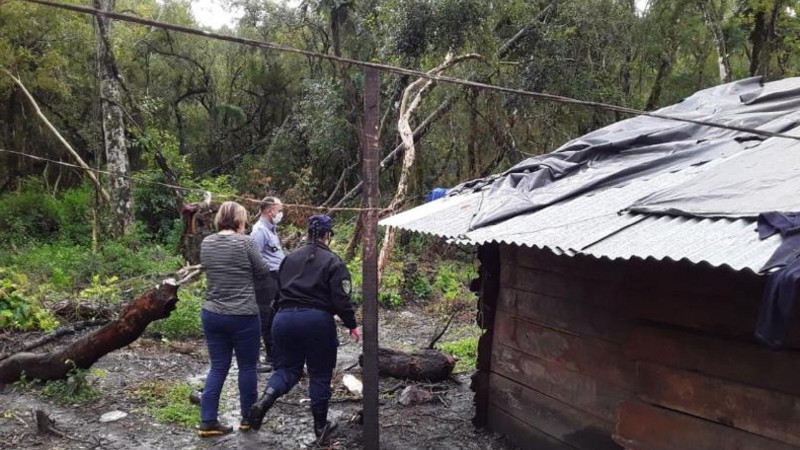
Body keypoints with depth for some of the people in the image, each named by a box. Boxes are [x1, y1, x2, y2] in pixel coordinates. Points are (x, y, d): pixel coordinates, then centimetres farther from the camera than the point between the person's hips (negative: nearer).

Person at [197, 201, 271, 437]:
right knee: (247, 367, 10)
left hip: (212, 314, 5)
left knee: (218, 367, 13)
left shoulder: (206, 243, 3)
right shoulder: (244, 242, -14)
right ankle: (248, 418, 22)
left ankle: (207, 421, 12)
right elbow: (264, 271, -5)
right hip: (243, 316, -5)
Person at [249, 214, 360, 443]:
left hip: (285, 318, 4)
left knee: (287, 367, 16)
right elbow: (341, 299, -9)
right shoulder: (333, 261, -4)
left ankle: (265, 400, -12)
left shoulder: (290, 258, 11)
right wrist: (352, 325, 3)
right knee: (320, 373, 11)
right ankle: (320, 425, 21)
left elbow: (279, 289, 17)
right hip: (317, 321, -4)